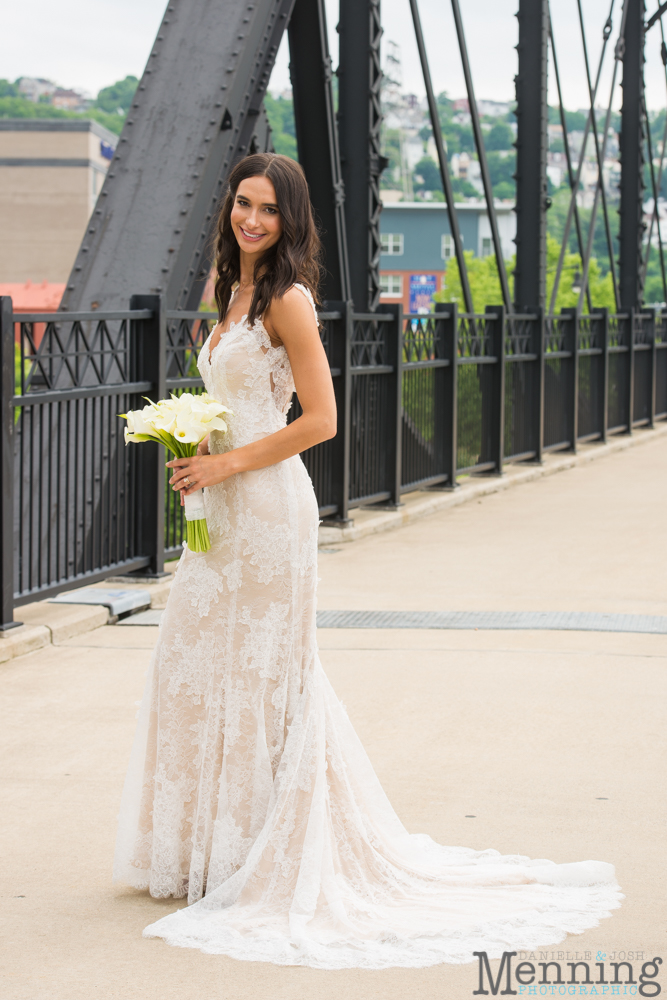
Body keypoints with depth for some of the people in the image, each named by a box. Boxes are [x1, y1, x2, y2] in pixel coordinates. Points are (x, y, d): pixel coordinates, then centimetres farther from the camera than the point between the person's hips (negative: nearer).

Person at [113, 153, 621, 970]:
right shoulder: (236, 294, 15)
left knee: (253, 671, -3)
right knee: (202, 668, 12)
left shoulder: (287, 300, -11)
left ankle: (258, 858, 6)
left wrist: (228, 464, -15)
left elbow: (319, 420, -16)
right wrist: (196, 457, 7)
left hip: (266, 505, -9)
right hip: (224, 509, 9)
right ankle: (212, 853, 23)